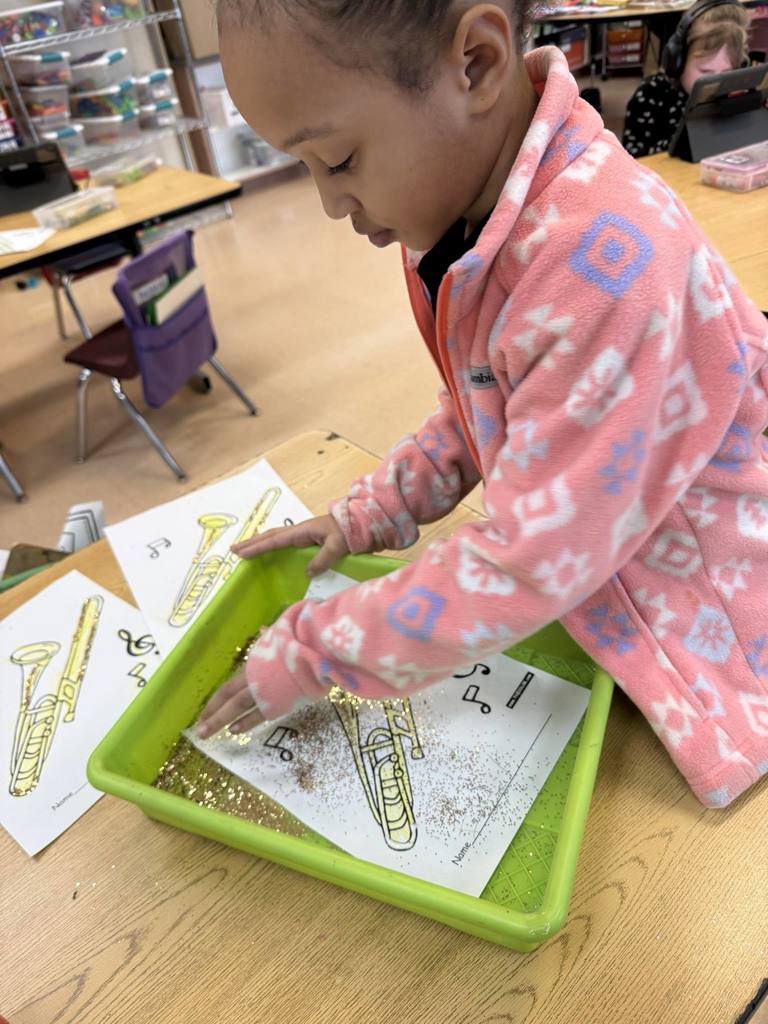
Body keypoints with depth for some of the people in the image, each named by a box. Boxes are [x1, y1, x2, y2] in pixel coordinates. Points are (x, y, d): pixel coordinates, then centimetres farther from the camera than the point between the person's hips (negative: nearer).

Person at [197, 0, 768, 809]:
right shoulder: (460, 208, -8)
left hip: (702, 617, -6)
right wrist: (368, 515, -2)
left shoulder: (605, 262, -35)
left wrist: (308, 653, -20)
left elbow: (528, 569, -31)